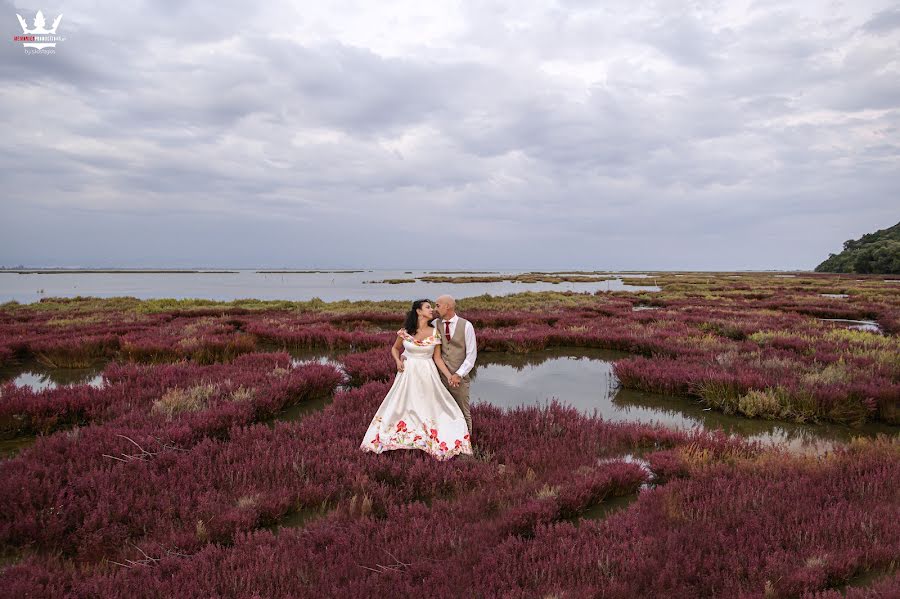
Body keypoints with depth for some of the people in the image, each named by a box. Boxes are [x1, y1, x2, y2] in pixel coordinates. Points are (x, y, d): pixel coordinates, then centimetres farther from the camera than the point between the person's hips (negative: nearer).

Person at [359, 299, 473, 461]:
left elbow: (437, 358, 0)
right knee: (401, 405, 9)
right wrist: (398, 361, -7)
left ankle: (437, 443, 18)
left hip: (427, 375, 0)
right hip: (408, 373, 0)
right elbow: (395, 348, 12)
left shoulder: (434, 333, -4)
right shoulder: (405, 331, -6)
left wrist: (449, 375, -9)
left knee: (430, 408, 2)